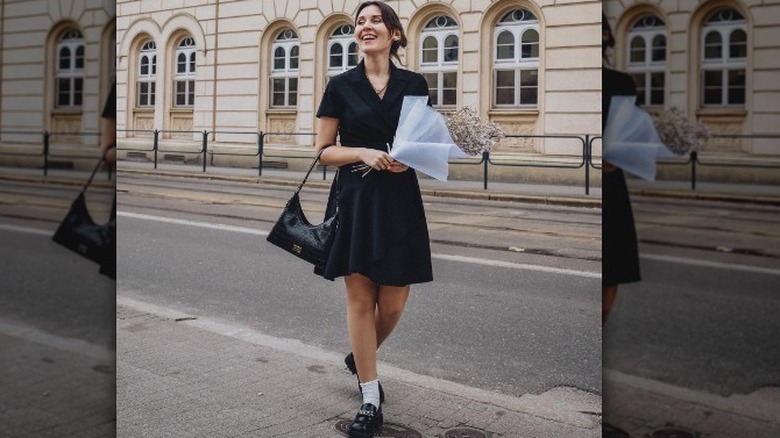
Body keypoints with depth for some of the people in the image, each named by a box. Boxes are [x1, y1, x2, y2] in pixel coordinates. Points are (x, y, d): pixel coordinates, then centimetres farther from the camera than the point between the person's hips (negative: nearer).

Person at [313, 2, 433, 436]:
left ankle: (362, 358, 36)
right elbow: (324, 150, 4)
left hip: (400, 201, 1)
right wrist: (363, 152, -13)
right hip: (355, 200, -1)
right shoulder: (341, 86, 4)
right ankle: (371, 400, 11)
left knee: (393, 302, 3)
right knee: (360, 298, 0)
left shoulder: (415, 84, 6)